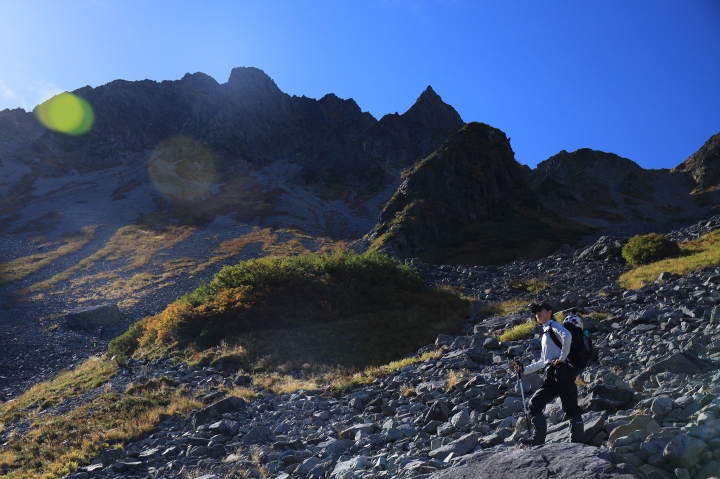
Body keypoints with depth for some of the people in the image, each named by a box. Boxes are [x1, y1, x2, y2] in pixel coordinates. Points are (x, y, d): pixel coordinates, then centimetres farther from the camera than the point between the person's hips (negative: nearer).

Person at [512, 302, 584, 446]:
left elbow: (567, 336, -22)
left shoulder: (554, 326, 4)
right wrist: (524, 369, 27)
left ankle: (577, 441, -7)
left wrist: (562, 357, -19)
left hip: (561, 371, -9)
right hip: (551, 376, 9)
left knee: (570, 406, -8)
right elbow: (543, 361, 32)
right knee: (535, 403, 0)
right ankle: (539, 438, -2)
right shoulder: (545, 333, 30)